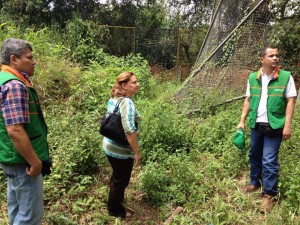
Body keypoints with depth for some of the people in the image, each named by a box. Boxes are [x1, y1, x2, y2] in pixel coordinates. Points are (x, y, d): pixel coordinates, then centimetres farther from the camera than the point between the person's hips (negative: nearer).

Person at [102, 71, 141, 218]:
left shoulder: (113, 99, 3)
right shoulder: (126, 102, -26)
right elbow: (129, 131, -31)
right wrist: (137, 152, -22)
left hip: (110, 145, 9)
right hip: (121, 150, -9)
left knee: (117, 176, 28)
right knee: (121, 180, 12)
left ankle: (114, 200, 49)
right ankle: (115, 209, 31)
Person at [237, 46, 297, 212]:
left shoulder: (286, 77, -5)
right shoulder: (252, 78, 4)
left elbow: (291, 101, -5)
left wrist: (287, 126, -11)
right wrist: (242, 121, 7)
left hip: (274, 126, -4)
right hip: (256, 125, 4)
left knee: (269, 161, -3)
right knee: (254, 156, 16)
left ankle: (269, 194, 10)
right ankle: (255, 183, 36)